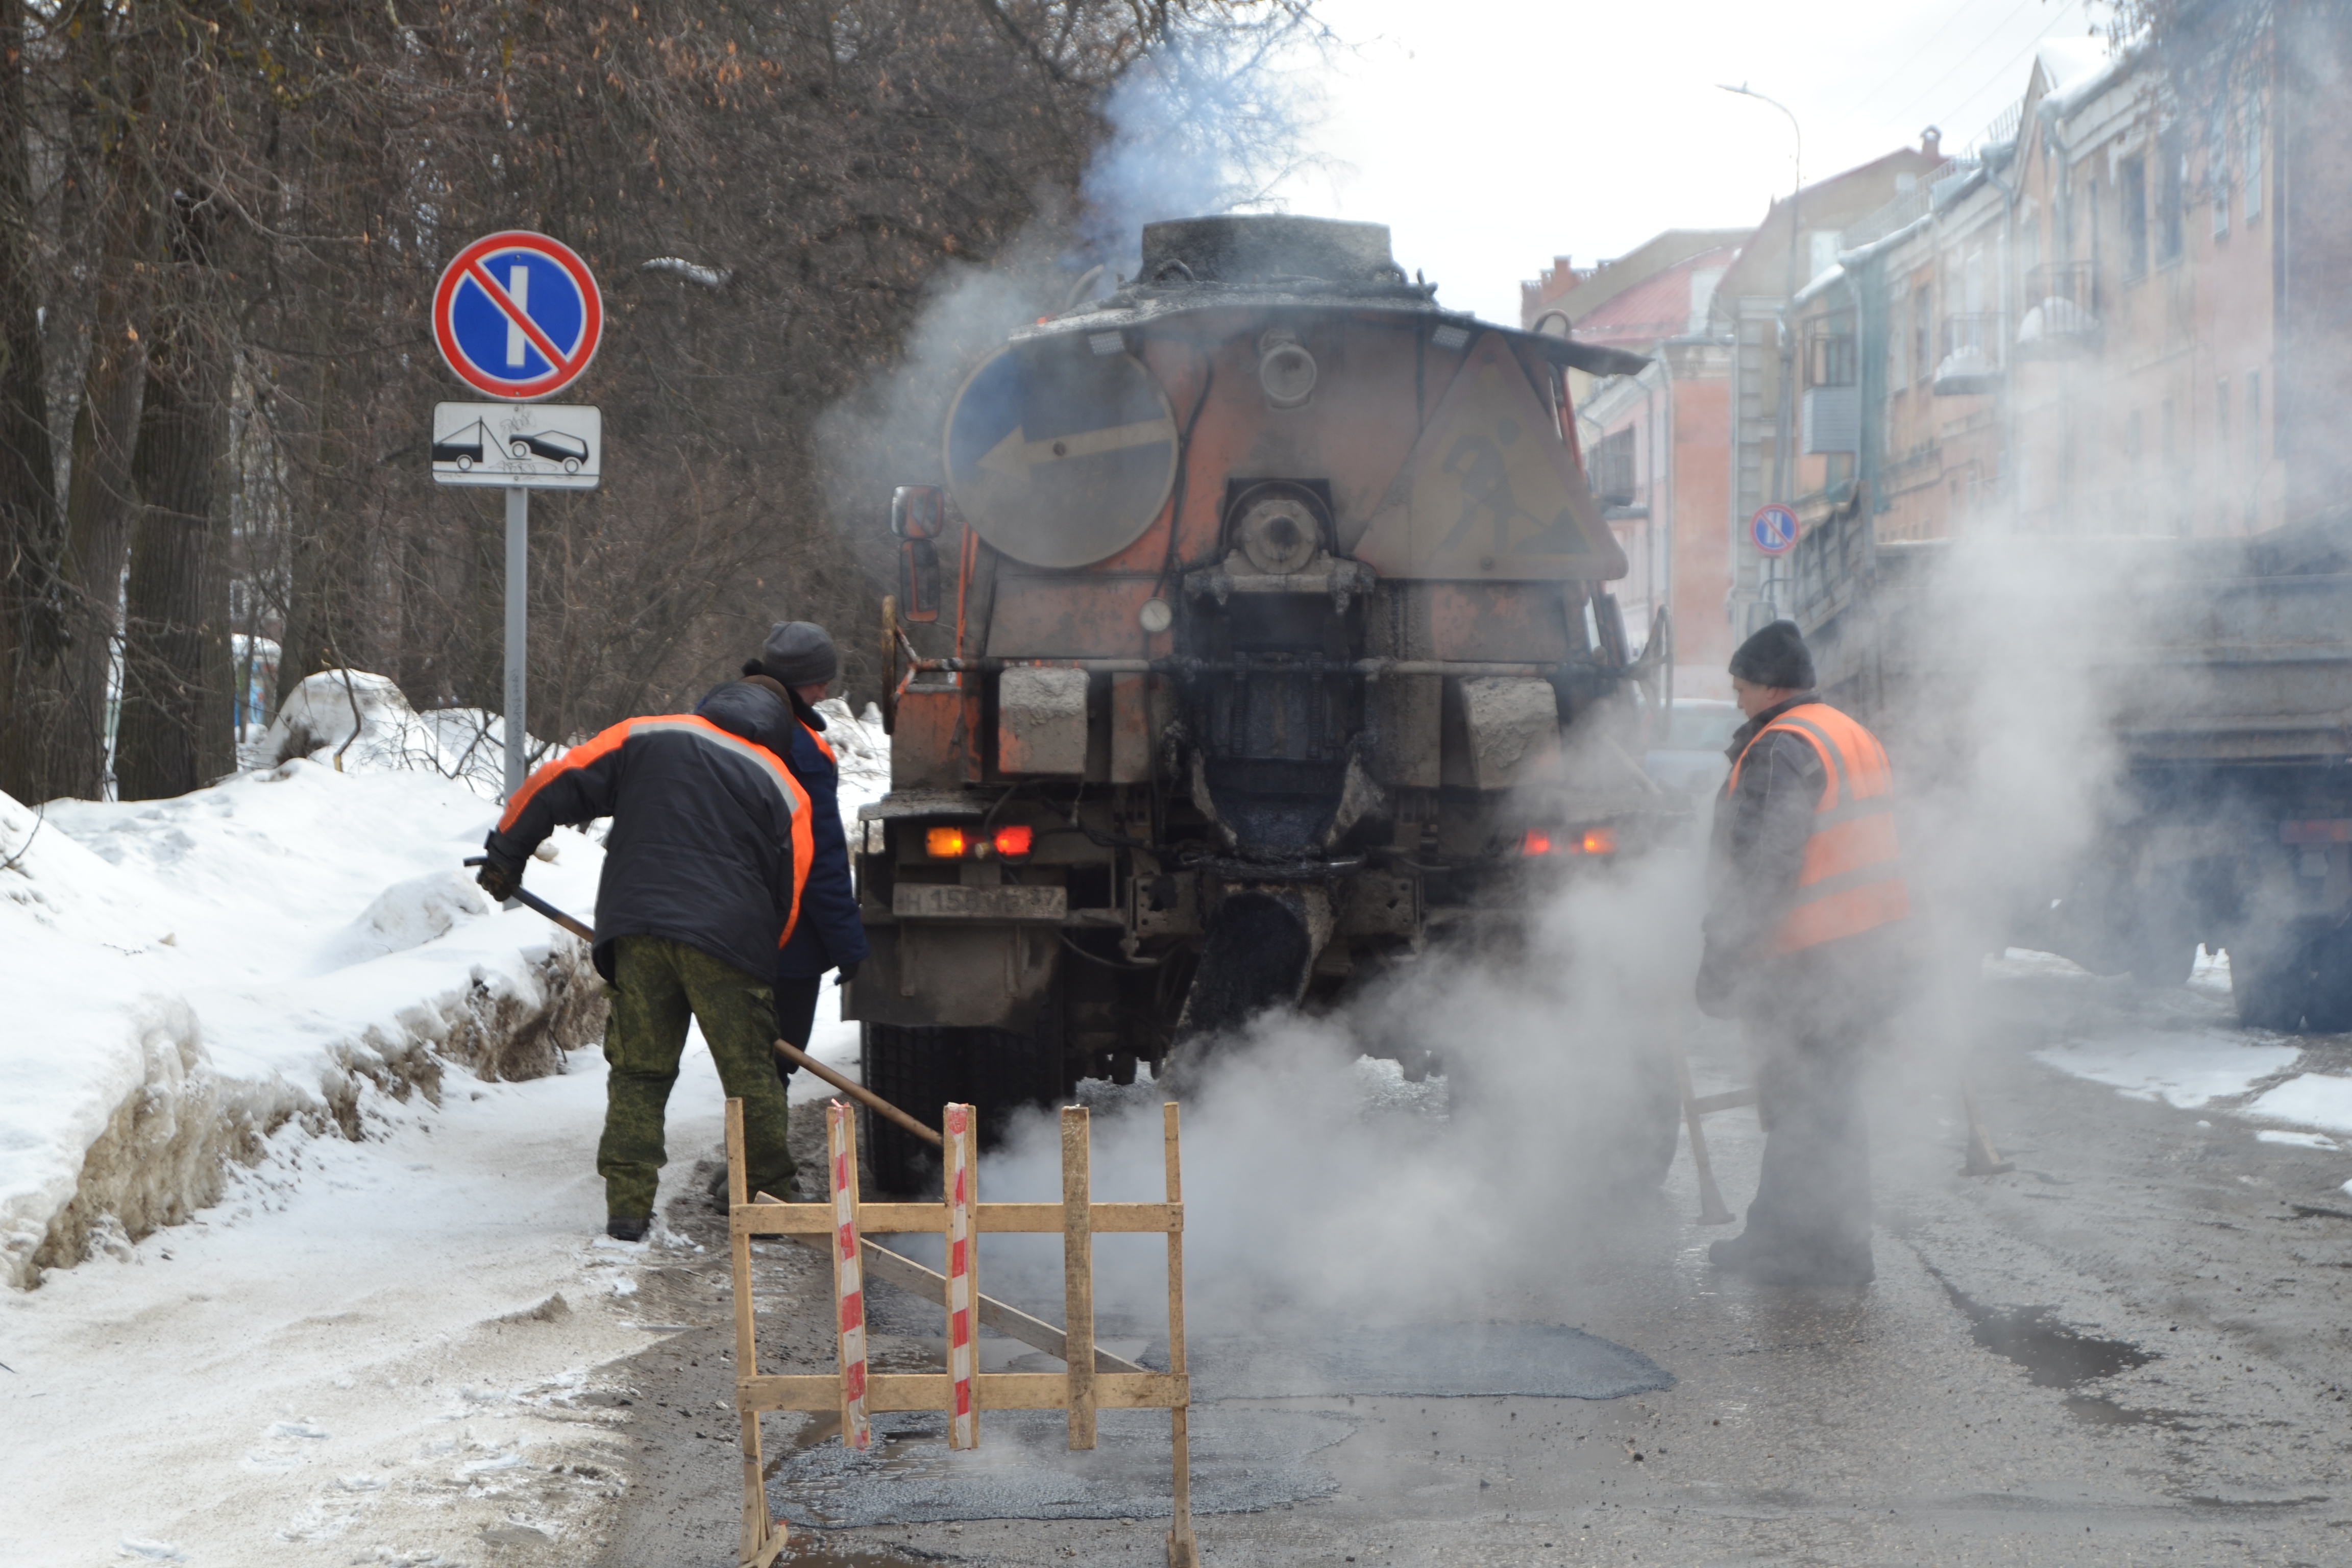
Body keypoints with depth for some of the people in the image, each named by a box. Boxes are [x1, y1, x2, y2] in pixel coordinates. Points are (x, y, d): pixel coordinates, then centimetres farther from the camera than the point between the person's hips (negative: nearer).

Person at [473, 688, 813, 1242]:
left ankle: (627, 1206, 1)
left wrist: (506, 854, 21)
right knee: (751, 1074, 7)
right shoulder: (785, 790, 13)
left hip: (638, 931, 1)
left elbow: (555, 786, 12)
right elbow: (789, 897, 13)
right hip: (727, 941, -1)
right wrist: (756, 962, 24)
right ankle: (772, 1201, 9)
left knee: (639, 1071, 8)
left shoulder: (647, 738, 16)